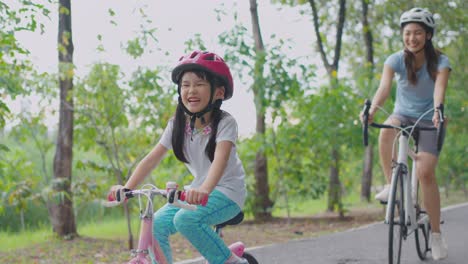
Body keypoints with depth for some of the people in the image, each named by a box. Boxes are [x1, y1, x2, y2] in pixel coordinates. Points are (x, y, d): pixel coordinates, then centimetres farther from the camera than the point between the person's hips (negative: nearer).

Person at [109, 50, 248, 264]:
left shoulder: (225, 123, -17)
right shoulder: (178, 124, -2)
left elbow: (220, 159, -35)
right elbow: (152, 158, -6)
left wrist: (205, 190, -53)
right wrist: (127, 188, -21)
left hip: (227, 192, -6)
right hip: (198, 191, 6)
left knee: (186, 219, -30)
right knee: (157, 223, -13)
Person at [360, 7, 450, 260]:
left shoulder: (440, 62, -15)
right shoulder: (396, 60, -12)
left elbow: (439, 89, -32)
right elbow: (384, 87, -29)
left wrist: (437, 111, -54)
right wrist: (372, 108, -49)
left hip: (428, 121, -1)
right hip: (403, 114, 1)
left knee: (426, 173, -15)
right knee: (386, 133, -36)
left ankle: (436, 234, -4)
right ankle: (391, 184, -17)